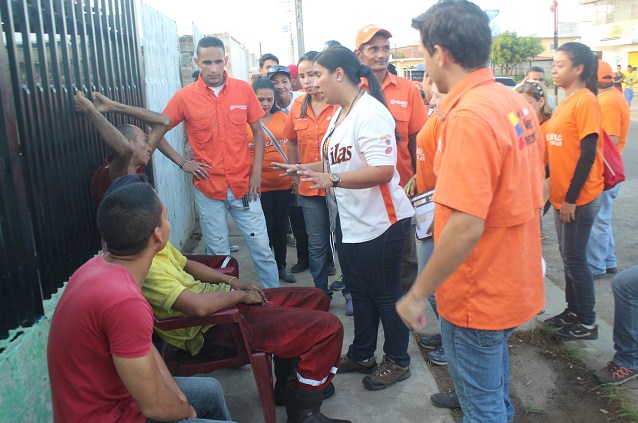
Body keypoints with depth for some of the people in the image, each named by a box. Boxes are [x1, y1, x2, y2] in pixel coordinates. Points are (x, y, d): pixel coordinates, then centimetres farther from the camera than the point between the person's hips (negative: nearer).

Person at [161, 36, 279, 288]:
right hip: (208, 189, 0)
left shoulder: (244, 89, 0)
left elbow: (257, 131, 7)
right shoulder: (184, 97, -4)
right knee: (218, 254, 10)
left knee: (262, 249, 5)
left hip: (243, 185, 1)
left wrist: (257, 170, -2)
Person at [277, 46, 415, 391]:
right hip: (349, 221, 9)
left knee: (384, 294, 7)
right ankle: (361, 355, 37)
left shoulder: (370, 112, -19)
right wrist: (303, 169, 12)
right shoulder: (340, 113, 11)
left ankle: (397, 361, 27)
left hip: (380, 221, -9)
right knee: (359, 291, 20)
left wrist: (332, 179, -37)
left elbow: (383, 169, -29)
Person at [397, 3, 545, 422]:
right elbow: (536, 187, 13)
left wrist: (417, 294, -21)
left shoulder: (469, 116, -27)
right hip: (513, 281, 9)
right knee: (495, 361, 32)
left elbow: (466, 227, -31)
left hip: (478, 294, -9)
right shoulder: (516, 103, 2)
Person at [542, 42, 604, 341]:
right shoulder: (565, 102, 12)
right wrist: (557, 192, 14)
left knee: (574, 258, 1)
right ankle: (573, 311, 30)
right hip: (562, 196, 8)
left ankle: (587, 322, 16)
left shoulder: (586, 101, -14)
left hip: (578, 199, -8)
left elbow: (588, 154, -18)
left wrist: (571, 198, -18)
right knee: (568, 255, 16)